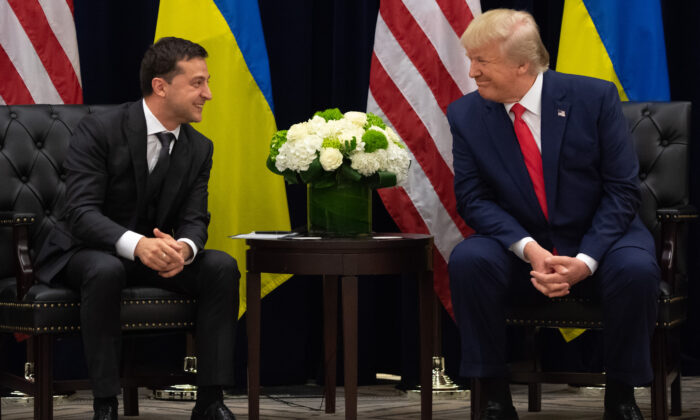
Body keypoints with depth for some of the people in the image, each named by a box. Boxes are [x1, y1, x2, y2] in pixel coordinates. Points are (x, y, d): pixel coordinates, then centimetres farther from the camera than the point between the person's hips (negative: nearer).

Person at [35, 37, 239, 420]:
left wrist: (184, 248, -30)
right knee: (106, 270, -39)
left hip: (157, 251, 5)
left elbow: (194, 220, -3)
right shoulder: (99, 130, -18)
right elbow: (81, 211, -25)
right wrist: (135, 244, -44)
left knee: (222, 266, -20)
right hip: (84, 251, -5)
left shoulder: (199, 148, 1)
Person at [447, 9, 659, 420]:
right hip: (518, 245, 2)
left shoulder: (595, 97, -10)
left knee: (635, 270, -34)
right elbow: (473, 197, -6)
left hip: (597, 240, -1)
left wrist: (585, 261, -23)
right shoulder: (466, 114, -3)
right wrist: (528, 248, -23)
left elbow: (622, 190, -10)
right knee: (468, 260, -29)